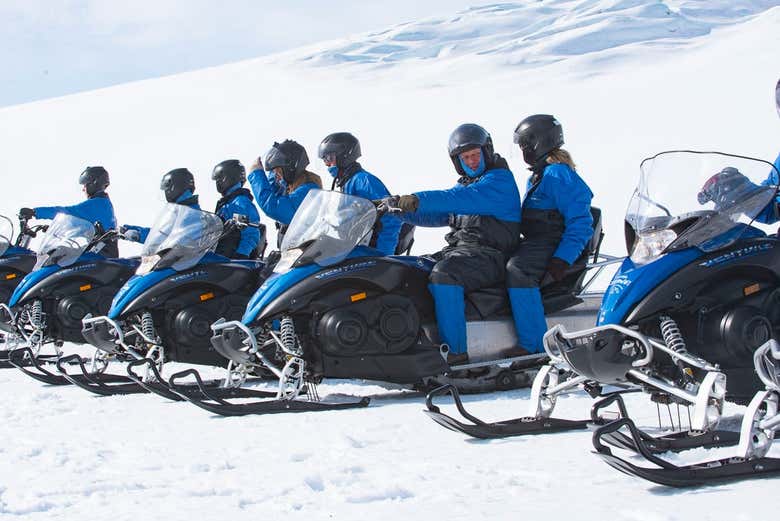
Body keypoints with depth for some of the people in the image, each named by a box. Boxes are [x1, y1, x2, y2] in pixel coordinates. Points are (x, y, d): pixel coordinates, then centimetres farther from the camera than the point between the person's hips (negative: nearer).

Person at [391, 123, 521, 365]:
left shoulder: (500, 180, -8)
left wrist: (419, 199, -34)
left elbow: (463, 199, -25)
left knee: (443, 275, -34)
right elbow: (436, 215, 18)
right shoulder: (464, 184, 22)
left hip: (489, 255, -9)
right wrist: (404, 209, 0)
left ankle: (455, 351, -34)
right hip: (456, 249, 10)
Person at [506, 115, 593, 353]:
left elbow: (580, 222, -18)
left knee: (517, 270, -35)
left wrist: (562, 259, -27)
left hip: (552, 244, -11)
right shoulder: (537, 177, 21)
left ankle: (535, 346, -37)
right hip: (534, 242, 11)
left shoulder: (558, 175, -11)